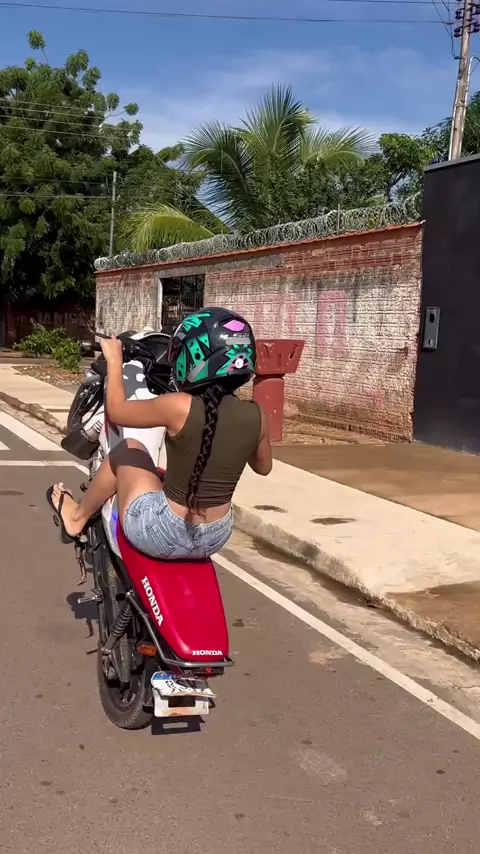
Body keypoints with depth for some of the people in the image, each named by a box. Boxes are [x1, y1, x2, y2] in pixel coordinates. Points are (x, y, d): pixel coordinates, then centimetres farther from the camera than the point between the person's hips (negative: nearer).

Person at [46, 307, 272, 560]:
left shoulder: (179, 407, -22)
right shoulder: (256, 416, -9)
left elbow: (116, 411, -5)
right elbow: (263, 466, 11)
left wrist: (114, 360, 9)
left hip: (164, 535, -5)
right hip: (215, 536, 5)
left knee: (128, 449, 15)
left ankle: (77, 519, 35)